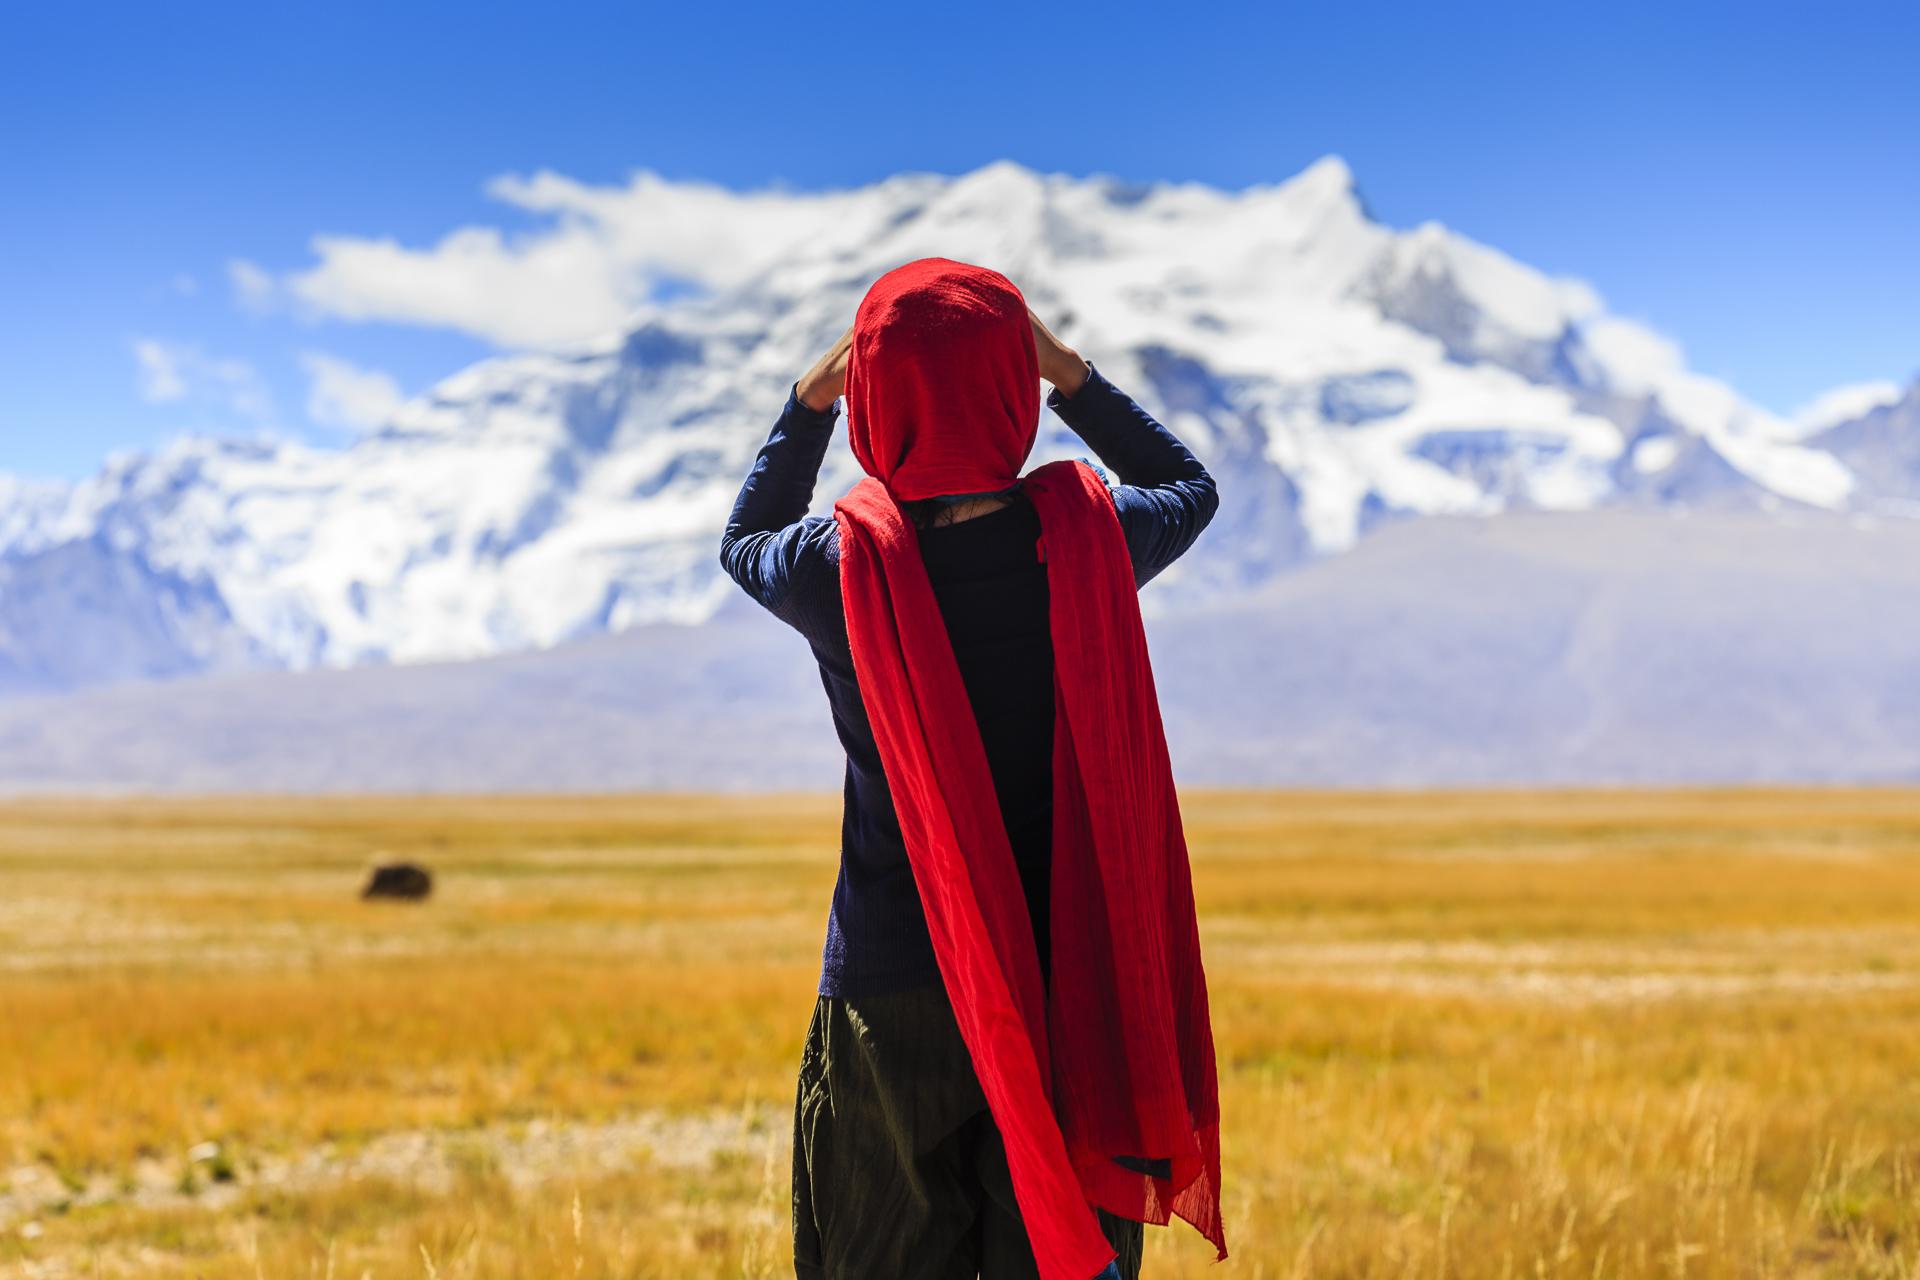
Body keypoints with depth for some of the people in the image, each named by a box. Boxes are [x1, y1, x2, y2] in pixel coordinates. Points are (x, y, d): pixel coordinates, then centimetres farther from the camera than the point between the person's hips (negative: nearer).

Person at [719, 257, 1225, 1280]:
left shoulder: (842, 570, -12)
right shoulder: (1087, 538, -11)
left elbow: (745, 541, 14)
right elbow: (1191, 486, 14)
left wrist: (813, 394, 9)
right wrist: (1067, 371, 9)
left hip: (891, 987, -1)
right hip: (1072, 986, 1)